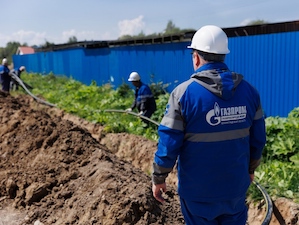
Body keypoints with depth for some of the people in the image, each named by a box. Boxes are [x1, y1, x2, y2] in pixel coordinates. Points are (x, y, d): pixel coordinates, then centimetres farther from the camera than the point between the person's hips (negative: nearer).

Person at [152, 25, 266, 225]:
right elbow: (257, 139, 3)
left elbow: (168, 144, -15)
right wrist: (251, 169, 20)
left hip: (198, 189, -3)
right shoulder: (249, 91, -4)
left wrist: (158, 179, -2)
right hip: (236, 185, 3)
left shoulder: (184, 93, -17)